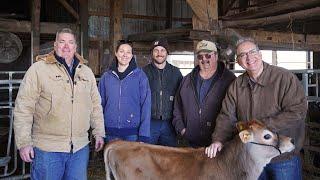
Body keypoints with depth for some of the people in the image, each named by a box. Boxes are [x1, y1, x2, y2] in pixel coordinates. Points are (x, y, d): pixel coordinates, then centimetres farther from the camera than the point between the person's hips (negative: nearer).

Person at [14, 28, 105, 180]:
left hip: (80, 147, 4)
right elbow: (23, 107, -8)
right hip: (47, 149, -4)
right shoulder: (38, 69, -5)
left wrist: (99, 132, 13)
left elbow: (95, 105, 16)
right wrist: (24, 142, -10)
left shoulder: (86, 72, 11)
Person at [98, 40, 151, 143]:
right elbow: (101, 104, 6)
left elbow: (146, 105, -6)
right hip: (111, 132, 2)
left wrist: (144, 135, -11)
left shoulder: (139, 75, -2)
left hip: (132, 132, -2)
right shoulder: (106, 76, 5)